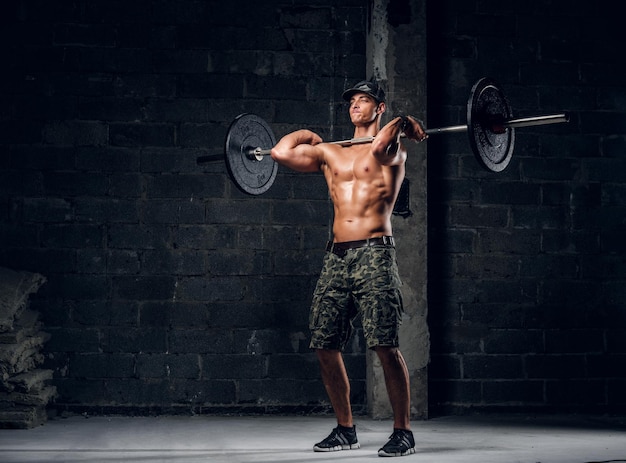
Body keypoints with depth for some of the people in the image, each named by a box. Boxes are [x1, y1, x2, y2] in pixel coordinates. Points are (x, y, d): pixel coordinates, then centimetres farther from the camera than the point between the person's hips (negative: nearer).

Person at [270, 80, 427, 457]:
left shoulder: (394, 147, 3)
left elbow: (378, 148, -22)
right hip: (337, 256, 6)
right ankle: (346, 429, 19)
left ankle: (403, 431, 1)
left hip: (374, 254, -6)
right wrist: (308, 136, 24)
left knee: (385, 345, -10)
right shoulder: (330, 153, 17)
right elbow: (281, 153, 9)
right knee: (325, 345, 4)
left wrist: (403, 123, -5)